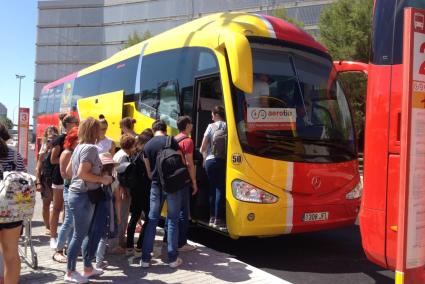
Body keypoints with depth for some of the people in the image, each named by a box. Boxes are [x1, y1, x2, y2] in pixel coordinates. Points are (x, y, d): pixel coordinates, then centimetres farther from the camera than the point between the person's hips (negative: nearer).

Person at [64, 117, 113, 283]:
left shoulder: (79, 147, 12)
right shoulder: (90, 148, -16)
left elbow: (68, 171, 16)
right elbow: (82, 173, -25)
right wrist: (102, 179, -16)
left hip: (80, 194, 10)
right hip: (83, 196, -10)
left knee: (88, 233, 16)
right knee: (79, 235, -1)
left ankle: (88, 268, 26)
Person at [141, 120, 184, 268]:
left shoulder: (147, 145, 7)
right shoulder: (171, 141, -5)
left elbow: (148, 169, 13)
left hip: (156, 185, 3)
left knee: (152, 220, 11)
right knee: (173, 221, 4)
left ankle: (145, 258, 12)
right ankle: (173, 258, 9)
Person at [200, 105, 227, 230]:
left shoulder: (211, 126, 2)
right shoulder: (228, 127, -1)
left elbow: (203, 147, 2)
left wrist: (202, 158, 16)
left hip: (210, 160, 2)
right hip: (223, 161, -1)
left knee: (212, 188, 11)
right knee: (220, 189, 0)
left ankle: (212, 218, 16)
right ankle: (218, 220, -3)